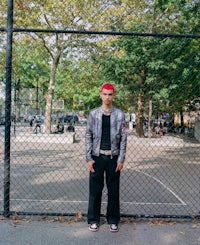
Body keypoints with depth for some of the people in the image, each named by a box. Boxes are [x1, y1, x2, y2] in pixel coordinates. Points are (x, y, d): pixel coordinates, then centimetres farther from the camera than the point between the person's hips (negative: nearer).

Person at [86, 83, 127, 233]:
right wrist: (89, 158, -4)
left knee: (114, 190, 7)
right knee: (95, 189, 6)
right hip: (97, 156, 0)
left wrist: (121, 159, -5)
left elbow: (123, 138, 2)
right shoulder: (93, 113, 3)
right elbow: (89, 136, 4)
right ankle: (94, 220, 19)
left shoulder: (119, 114, 2)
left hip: (113, 157, 0)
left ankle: (113, 220, 20)